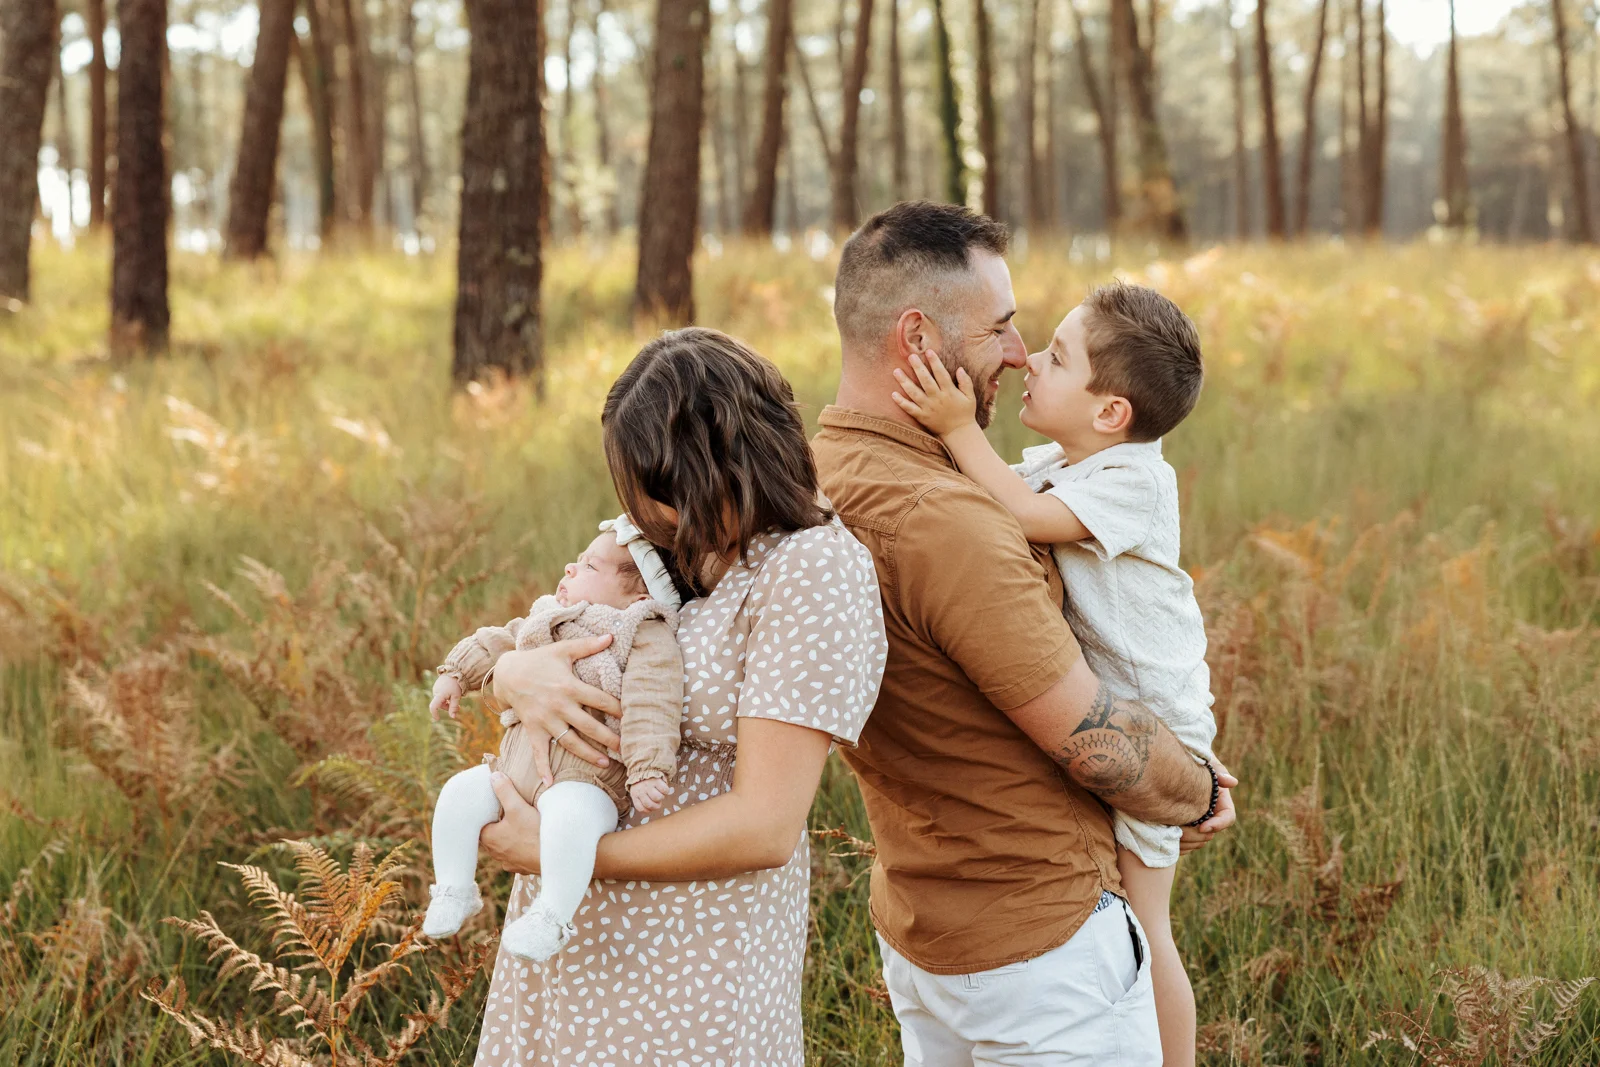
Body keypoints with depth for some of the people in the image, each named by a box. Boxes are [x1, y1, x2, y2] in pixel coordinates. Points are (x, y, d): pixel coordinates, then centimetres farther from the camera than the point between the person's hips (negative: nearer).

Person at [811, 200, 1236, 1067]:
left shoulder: (817, 476, 1)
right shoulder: (944, 524, -28)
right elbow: (1098, 746, -22)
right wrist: (1198, 793, -1)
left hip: (915, 924, 9)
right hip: (1039, 943, -9)